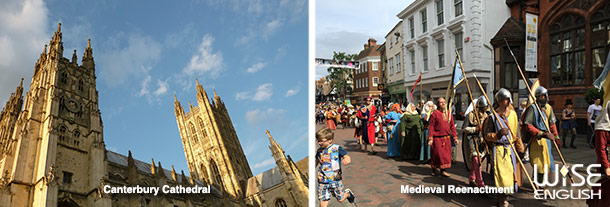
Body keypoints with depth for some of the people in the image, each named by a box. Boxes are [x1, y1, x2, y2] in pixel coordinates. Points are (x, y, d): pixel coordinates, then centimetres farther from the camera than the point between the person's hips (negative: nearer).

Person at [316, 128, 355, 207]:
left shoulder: (337, 148, -10)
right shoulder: (319, 150, 2)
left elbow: (347, 157, -15)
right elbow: (316, 161, 18)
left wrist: (346, 160, -37)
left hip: (335, 180, -3)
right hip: (322, 181, 3)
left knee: (341, 199, 12)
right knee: (323, 200, 0)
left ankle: (348, 193, 44)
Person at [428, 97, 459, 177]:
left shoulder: (449, 114, 11)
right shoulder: (435, 113, -5)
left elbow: (452, 126, 13)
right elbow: (431, 126, -8)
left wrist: (455, 138, 8)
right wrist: (430, 139, -14)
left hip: (447, 138, 5)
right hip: (437, 138, -5)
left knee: (446, 154, 5)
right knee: (437, 154, 0)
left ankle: (443, 170, 16)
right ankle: (434, 169, 18)